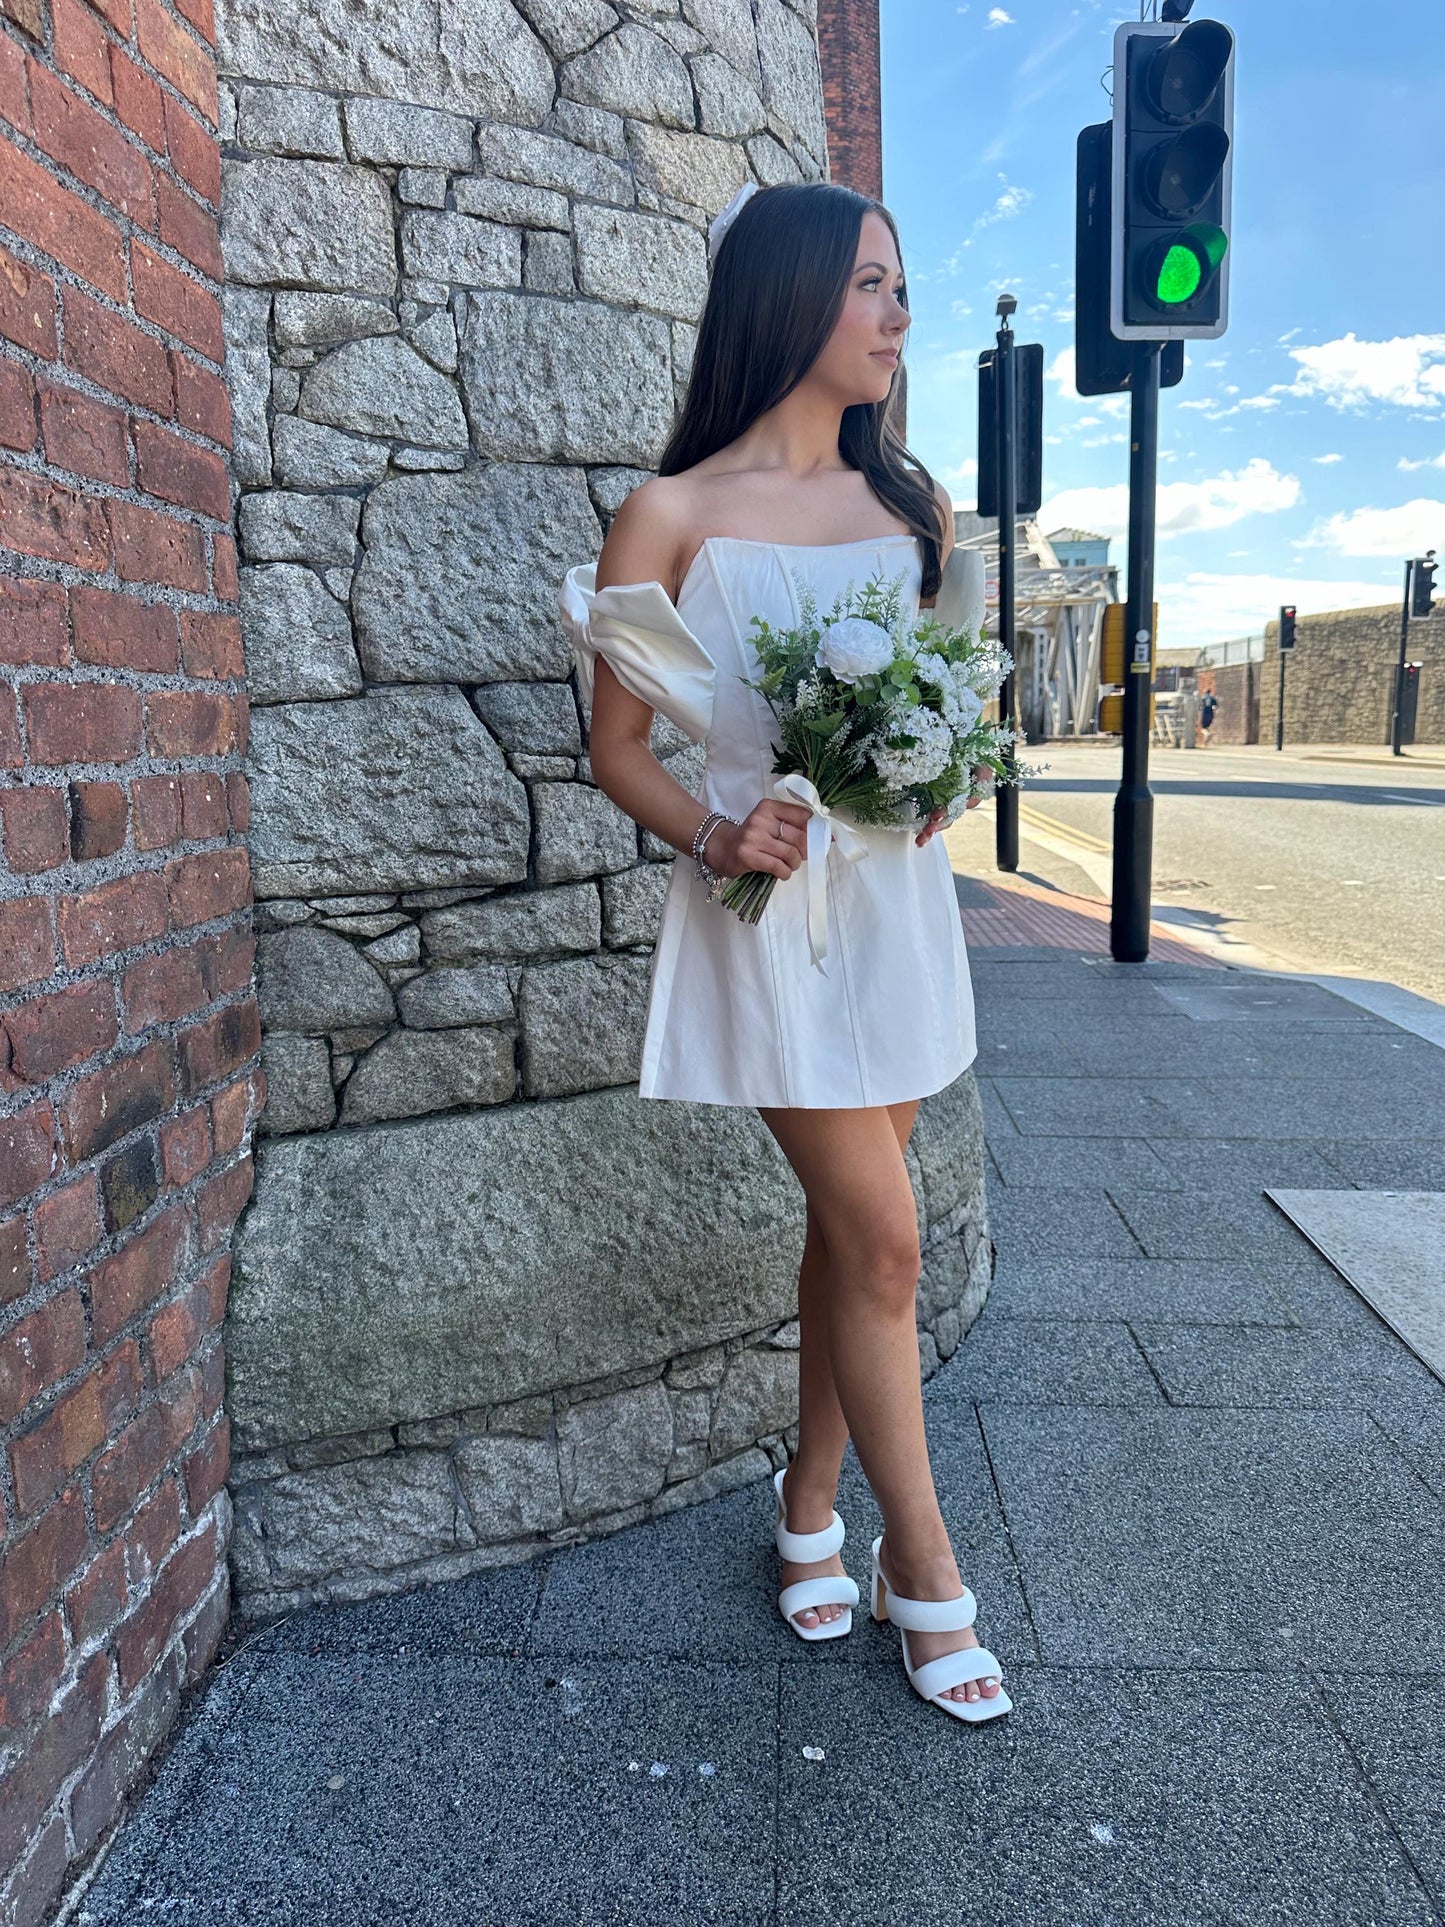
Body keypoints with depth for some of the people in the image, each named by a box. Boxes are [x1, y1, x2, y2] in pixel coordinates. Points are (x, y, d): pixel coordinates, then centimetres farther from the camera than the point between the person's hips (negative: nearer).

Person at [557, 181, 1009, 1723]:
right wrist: (713, 832, -20)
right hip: (767, 904, -5)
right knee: (883, 1237, -4)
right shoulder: (672, 515, -4)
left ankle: (812, 1502, 31)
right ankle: (922, 1565, 15)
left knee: (848, 1221, 12)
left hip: (897, 895, 5)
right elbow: (617, 749, -3)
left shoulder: (908, 503, 11)